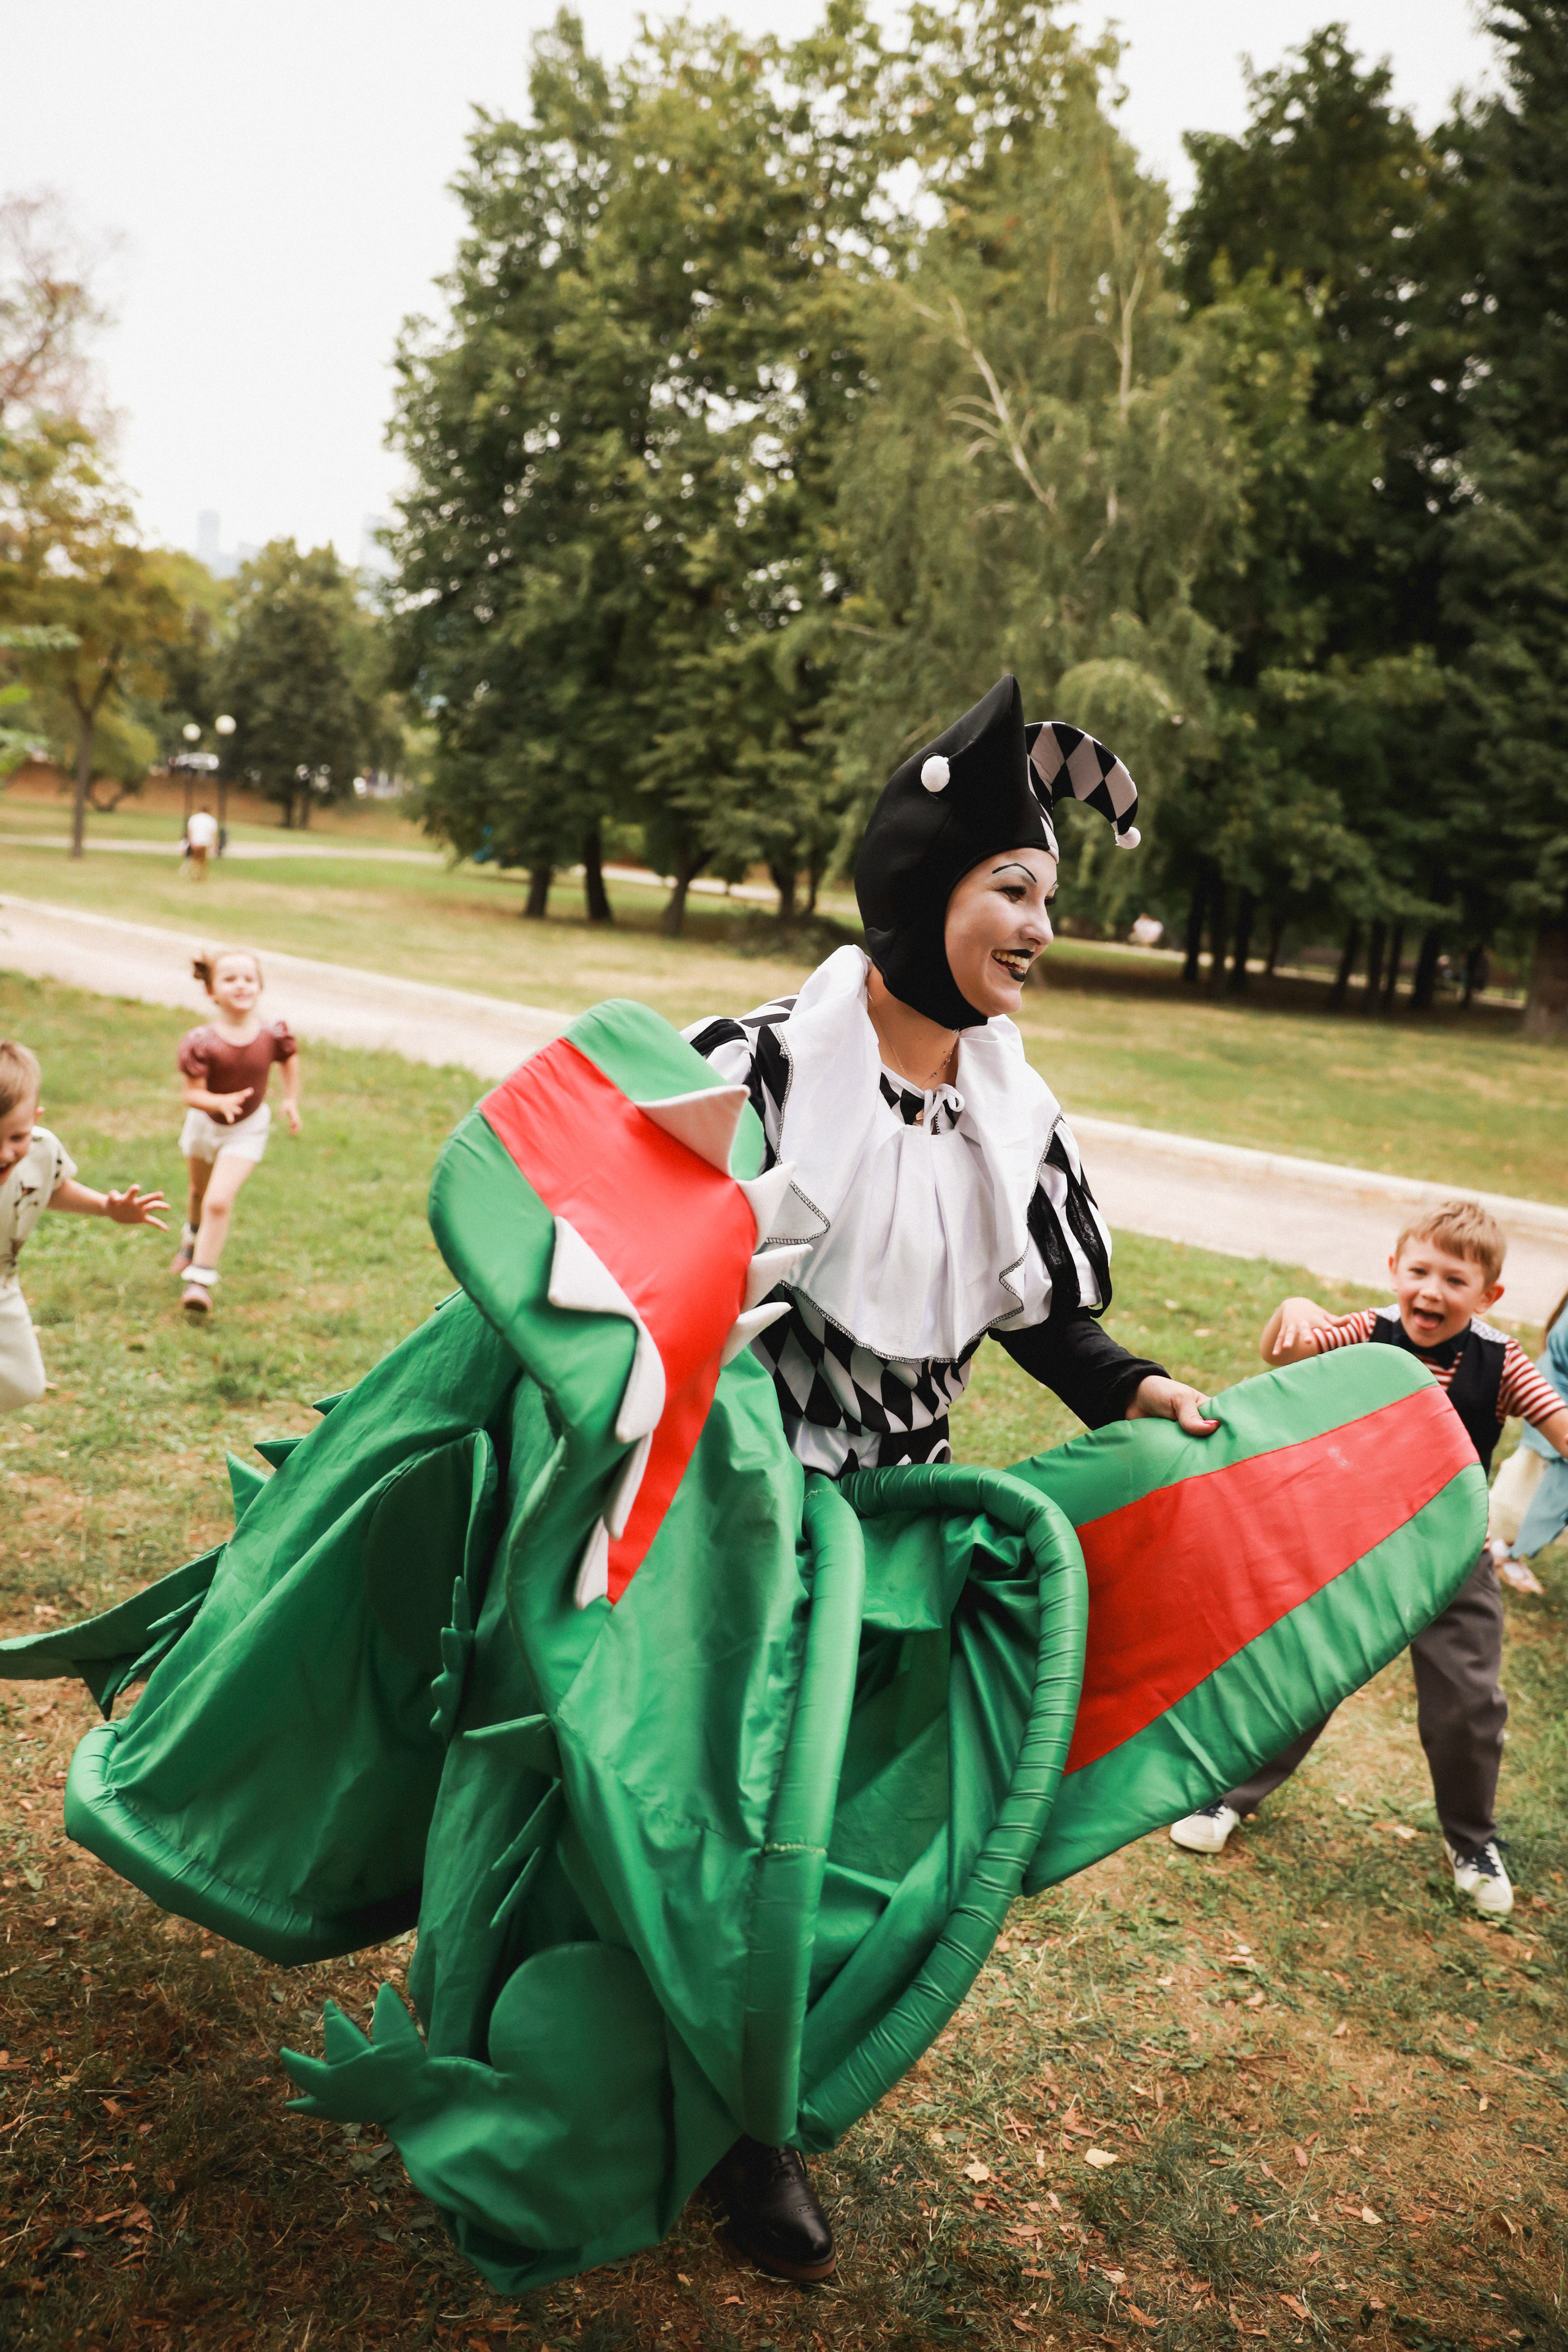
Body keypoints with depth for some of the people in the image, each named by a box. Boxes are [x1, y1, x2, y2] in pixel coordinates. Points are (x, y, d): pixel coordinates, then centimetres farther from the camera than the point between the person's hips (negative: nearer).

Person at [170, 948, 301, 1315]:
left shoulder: (273, 1034, -24)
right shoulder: (200, 1043, -29)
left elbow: (290, 1058, 0)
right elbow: (193, 1094, -27)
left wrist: (291, 1100, 2)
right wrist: (220, 1102, -46)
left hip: (247, 1129, -1)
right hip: (205, 1123, 1)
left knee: (218, 1201, -17)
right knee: (199, 1192, 28)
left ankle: (200, 1280, -3)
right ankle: (192, 1238, 61)